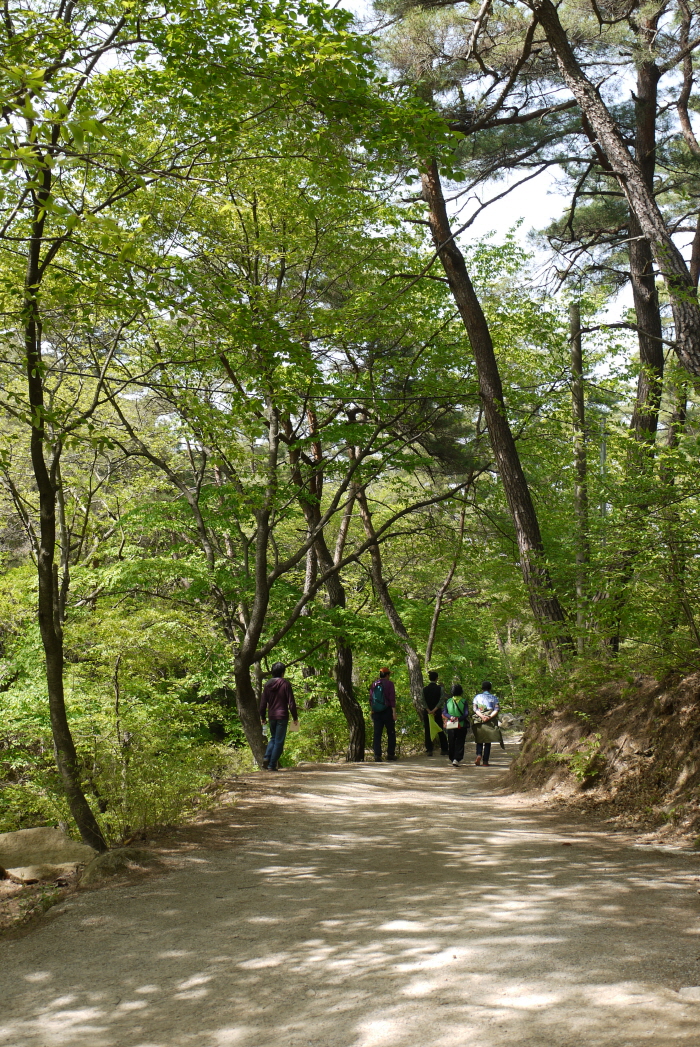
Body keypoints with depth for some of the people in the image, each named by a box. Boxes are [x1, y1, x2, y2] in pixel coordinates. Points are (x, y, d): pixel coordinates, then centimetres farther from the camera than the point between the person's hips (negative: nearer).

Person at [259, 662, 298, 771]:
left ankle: (266, 758, 2)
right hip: (282, 716, -5)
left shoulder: (267, 684, 5)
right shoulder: (285, 684, -8)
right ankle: (272, 765, -1)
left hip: (271, 716, 5)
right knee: (279, 741, 2)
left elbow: (263, 703, 8)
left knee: (273, 738, 21)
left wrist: (263, 717, 18)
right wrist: (295, 717, -1)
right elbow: (291, 702, -9)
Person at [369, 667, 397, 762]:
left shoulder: (373, 685, 10)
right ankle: (390, 754, 7)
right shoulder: (389, 684, -4)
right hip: (387, 711, -4)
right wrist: (394, 712, -11)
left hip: (376, 712, 4)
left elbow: (371, 700, 13)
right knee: (391, 733, 8)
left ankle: (377, 755, -6)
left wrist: (372, 712, 20)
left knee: (377, 734, 2)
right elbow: (392, 699, -10)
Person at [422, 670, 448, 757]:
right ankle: (444, 750, 10)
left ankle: (429, 750, -2)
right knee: (440, 731, 8)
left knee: (428, 731, 4)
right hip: (438, 712, 0)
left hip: (427, 712, 0)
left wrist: (429, 710, -14)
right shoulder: (440, 688, -3)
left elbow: (423, 701, -9)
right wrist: (434, 710, -16)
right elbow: (441, 701, -13)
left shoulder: (425, 689, 1)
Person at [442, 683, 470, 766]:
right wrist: (458, 719, -16)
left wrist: (450, 717, -16)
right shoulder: (463, 701, -4)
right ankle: (457, 759, -14)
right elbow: (466, 714, -12)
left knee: (451, 743, 14)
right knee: (460, 743, 0)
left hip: (450, 726, 2)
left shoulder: (448, 701, 3)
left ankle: (452, 758, 20)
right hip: (461, 725, -2)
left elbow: (444, 713, -4)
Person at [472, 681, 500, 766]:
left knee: (479, 741, 10)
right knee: (488, 741, 6)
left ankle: (479, 755, -15)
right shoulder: (494, 698, 11)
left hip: (478, 721, 0)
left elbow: (475, 709, -4)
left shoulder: (477, 697, 10)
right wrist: (489, 717, -14)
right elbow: (496, 710, -5)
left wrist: (482, 716, -15)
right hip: (491, 722, 0)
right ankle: (485, 761, 1)